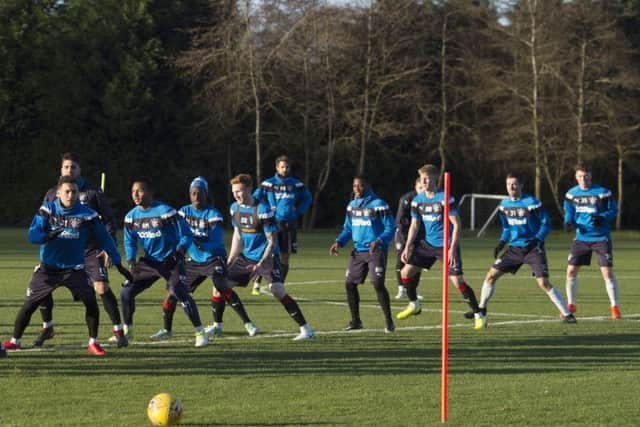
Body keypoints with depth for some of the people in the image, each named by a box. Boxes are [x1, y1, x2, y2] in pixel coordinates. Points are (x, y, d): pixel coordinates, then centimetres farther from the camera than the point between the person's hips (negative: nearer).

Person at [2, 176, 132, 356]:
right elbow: (32, 235, -14)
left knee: (91, 302, -16)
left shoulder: (87, 214, -9)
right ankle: (14, 341, 18)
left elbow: (104, 239, -1)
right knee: (29, 305, -1)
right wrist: (48, 236, -36)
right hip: (48, 269, 0)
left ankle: (93, 343, 1)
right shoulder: (47, 210, -7)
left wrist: (118, 264, -2)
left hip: (74, 269, 0)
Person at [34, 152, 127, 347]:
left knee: (102, 288, -16)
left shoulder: (93, 192, -1)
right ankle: (47, 328, 18)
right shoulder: (52, 194, 7)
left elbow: (109, 220, 2)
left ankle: (118, 331, -6)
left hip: (91, 251, -3)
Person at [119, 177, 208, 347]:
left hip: (171, 261, -6)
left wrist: (179, 252, -29)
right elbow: (130, 242, 12)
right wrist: (131, 261, -4)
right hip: (149, 262, 6)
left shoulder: (166, 212, -19)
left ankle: (200, 332, -16)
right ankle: (127, 330, 22)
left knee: (179, 291, -25)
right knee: (126, 292, 1)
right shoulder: (131, 216, 0)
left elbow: (186, 235, -13)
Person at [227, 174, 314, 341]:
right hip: (246, 256, 7)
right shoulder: (235, 208, 1)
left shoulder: (263, 210, -20)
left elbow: (272, 241, -17)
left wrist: (261, 264, -26)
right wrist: (229, 262, 13)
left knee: (277, 290, -23)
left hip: (267, 257, -7)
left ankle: (305, 329, -18)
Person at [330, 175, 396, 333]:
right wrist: (339, 242, 2)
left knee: (378, 284, -16)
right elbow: (347, 228, 19)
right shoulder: (352, 206, 10)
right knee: (350, 284, 5)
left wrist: (379, 241, -26)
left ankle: (389, 321, -6)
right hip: (358, 251, 7)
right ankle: (355, 321, 18)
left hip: (376, 251, -7)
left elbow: (390, 228, -10)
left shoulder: (378, 205, -10)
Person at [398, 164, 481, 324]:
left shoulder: (445, 199, -16)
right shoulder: (417, 200, 3)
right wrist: (407, 248, 6)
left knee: (458, 282, -13)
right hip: (428, 244, 6)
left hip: (447, 245, -6)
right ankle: (414, 305, 25)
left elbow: (457, 224, -14)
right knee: (406, 272, 2)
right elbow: (414, 225, 13)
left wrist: (453, 249, -20)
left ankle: (478, 315, -1)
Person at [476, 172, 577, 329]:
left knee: (543, 283, -16)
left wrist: (537, 239, -24)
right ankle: (481, 311, 15)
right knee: (491, 275, 0)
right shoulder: (504, 204, 6)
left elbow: (546, 224, -9)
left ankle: (567, 314, -9)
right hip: (514, 248, 6)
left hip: (533, 248, -6)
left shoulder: (531, 203, -14)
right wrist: (502, 242, 5)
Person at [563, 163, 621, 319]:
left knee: (607, 272, -9)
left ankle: (615, 307, 1)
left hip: (601, 238, -4)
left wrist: (603, 218, -23)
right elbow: (569, 212, 12)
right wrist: (569, 222, -10)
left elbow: (613, 211, -4)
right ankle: (571, 305, 17)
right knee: (571, 270, 1)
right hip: (581, 238, 4)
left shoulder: (602, 192, -9)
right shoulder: (571, 194, 2)